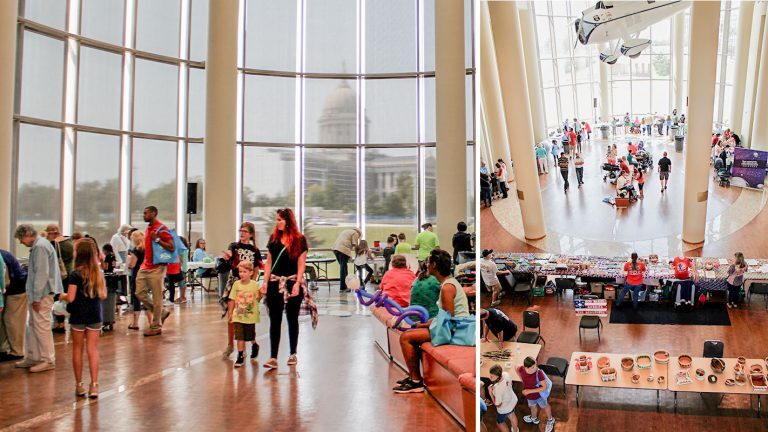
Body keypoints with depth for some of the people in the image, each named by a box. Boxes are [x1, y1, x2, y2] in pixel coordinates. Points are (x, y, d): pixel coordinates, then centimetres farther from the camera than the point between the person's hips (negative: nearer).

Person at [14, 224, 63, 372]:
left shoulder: (40, 247, -17)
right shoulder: (38, 245, 15)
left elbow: (42, 274, -21)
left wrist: (37, 297, -19)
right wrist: (33, 296, 17)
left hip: (42, 293, -10)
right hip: (37, 293, 10)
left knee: (41, 326, -4)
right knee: (32, 325, 16)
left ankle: (48, 360, 4)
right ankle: (33, 357, 26)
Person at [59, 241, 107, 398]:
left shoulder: (75, 274, -13)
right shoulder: (98, 273, 1)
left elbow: (71, 298, -16)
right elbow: (103, 296, 5)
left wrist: (62, 296, 4)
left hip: (78, 316, -3)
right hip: (95, 315, 3)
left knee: (77, 350, 10)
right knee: (93, 350, 6)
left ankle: (79, 385, 17)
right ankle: (94, 385, 2)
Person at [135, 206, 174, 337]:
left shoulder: (161, 229, -12)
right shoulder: (148, 228, 15)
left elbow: (172, 247, -17)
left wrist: (157, 239, -23)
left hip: (156, 268, -9)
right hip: (145, 266, 9)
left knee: (156, 297, -2)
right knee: (140, 293, 7)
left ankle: (156, 327, 8)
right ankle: (162, 312, 23)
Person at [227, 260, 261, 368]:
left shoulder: (254, 285, -8)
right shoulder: (236, 284, -3)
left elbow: (258, 299, -2)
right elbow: (232, 300, 2)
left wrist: (261, 294, -18)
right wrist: (230, 312, 3)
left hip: (250, 316, -1)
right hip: (238, 316, 1)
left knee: (250, 337, 13)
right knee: (239, 337, 0)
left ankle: (254, 346, 44)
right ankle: (240, 356, 10)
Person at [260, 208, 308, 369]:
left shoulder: (299, 240, -2)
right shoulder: (274, 238, 7)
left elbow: (301, 264, -4)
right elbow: (269, 262, 9)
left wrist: (297, 284, -12)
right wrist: (265, 282, 1)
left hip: (293, 283, -2)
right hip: (275, 283, 2)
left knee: (292, 319, 9)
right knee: (275, 320, 0)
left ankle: (293, 354, 22)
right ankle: (273, 358, 0)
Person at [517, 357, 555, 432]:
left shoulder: (539, 373, -38)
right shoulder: (521, 369, -27)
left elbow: (544, 387, -32)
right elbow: (517, 368, -2)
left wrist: (530, 391, -32)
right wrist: (521, 379, -6)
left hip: (539, 394, -4)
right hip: (529, 395, 4)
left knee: (544, 406, 26)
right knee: (533, 406, 33)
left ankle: (550, 421, 55)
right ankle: (534, 418, 63)